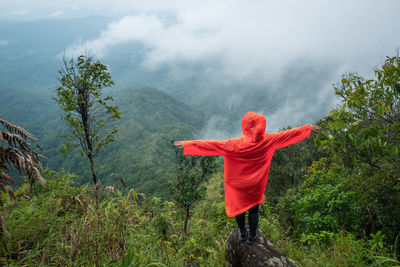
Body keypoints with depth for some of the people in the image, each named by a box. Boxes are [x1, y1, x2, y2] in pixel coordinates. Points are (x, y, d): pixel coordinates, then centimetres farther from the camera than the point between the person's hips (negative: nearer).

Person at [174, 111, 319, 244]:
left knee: (239, 206, 22)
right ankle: (252, 236, 36)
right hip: (256, 185, 2)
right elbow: (288, 135, -8)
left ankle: (242, 233, 41)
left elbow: (211, 145, -31)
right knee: (254, 209, 20)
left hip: (238, 185, -2)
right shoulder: (268, 140, -21)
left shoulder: (235, 144, -29)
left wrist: (187, 144, -27)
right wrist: (308, 128, 6)